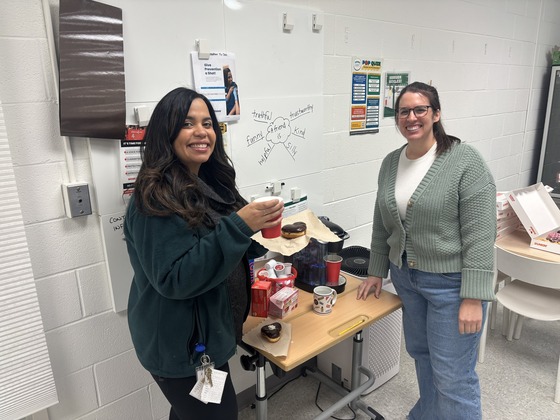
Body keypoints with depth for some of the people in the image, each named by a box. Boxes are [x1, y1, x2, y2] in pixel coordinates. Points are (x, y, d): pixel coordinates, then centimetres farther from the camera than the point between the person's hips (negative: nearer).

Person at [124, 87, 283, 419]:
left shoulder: (210, 183, 3)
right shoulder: (156, 198, -23)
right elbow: (173, 279, -28)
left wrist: (256, 230, -5)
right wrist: (238, 226, -33)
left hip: (207, 335, 8)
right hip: (181, 347, -8)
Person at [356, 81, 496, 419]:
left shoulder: (465, 161, -15)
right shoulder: (391, 162, 4)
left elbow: (480, 236, -17)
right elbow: (382, 224, 11)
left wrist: (473, 298, -19)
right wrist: (377, 272, 13)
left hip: (451, 282, -6)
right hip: (406, 276, 6)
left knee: (453, 375, 3)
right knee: (421, 353, 21)